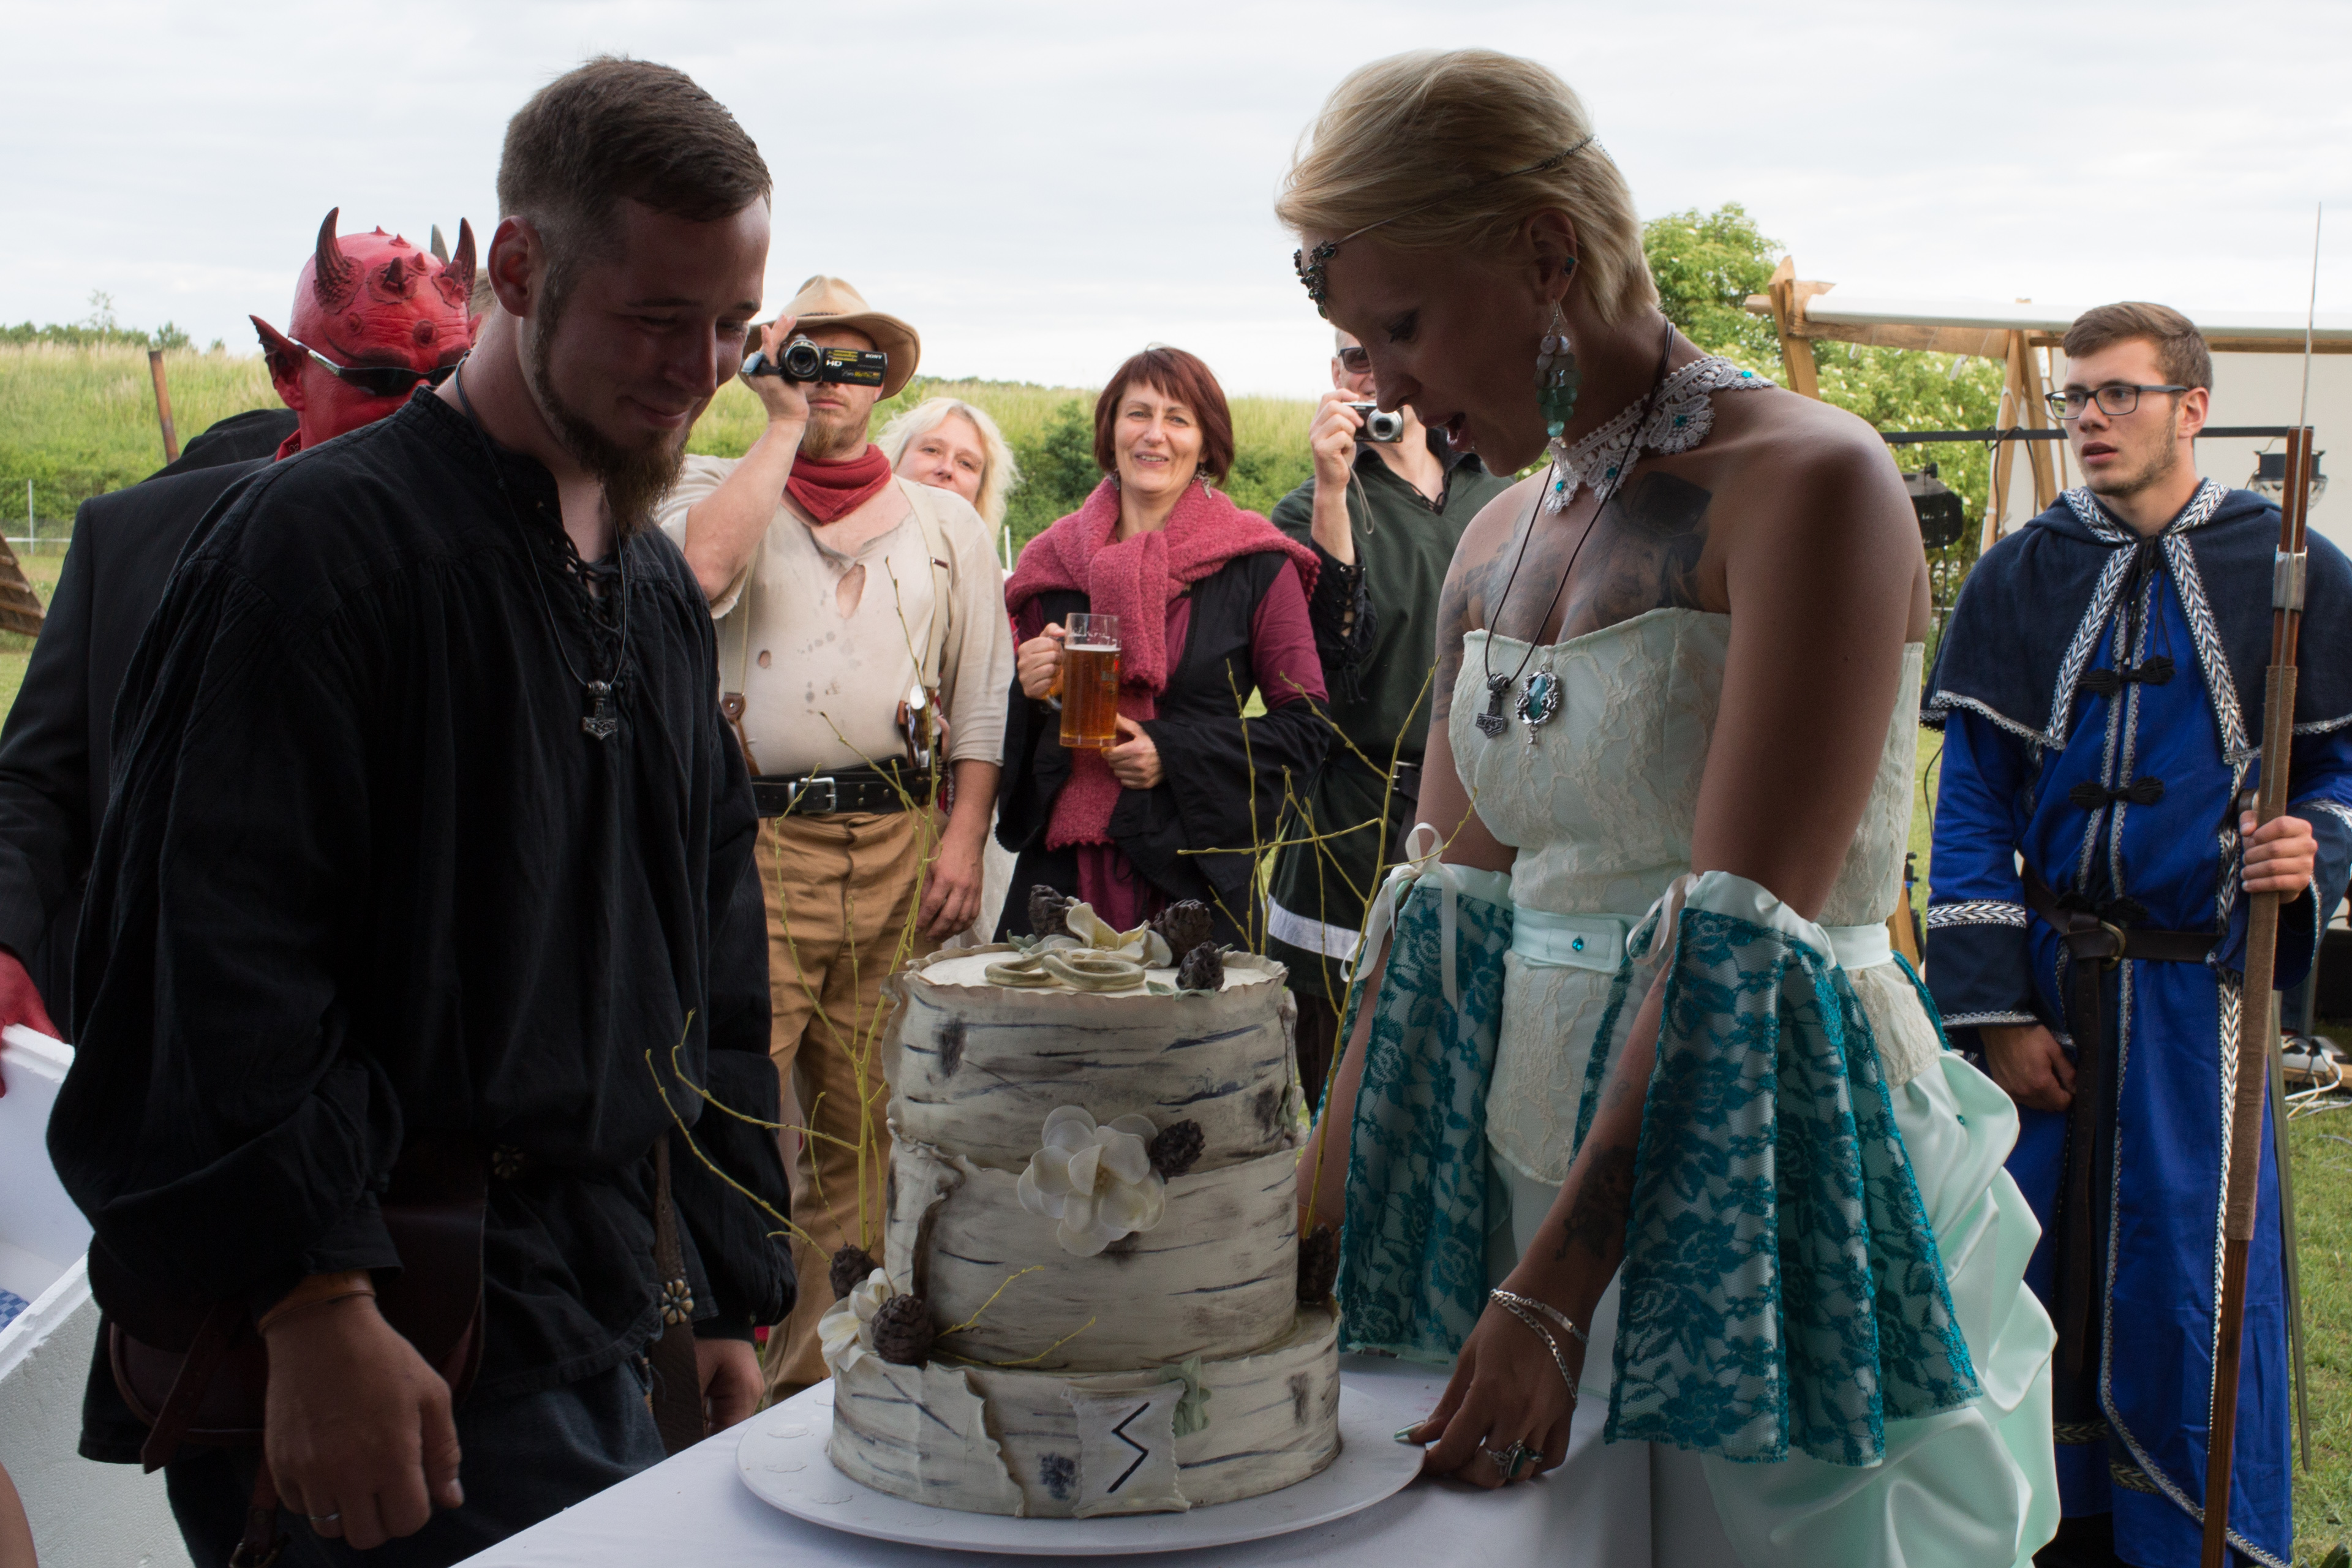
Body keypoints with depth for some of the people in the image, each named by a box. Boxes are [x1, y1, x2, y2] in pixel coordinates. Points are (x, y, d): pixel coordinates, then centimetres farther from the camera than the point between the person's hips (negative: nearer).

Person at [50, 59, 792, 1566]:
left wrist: (724, 1296, 17)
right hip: (392, 1360, -7)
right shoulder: (328, 540, -11)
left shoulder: (662, 594, 15)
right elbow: (219, 961, -19)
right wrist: (317, 1310, -24)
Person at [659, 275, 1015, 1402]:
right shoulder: (724, 492, 9)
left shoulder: (947, 524, 16)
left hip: (899, 847, 3)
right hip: (756, 849, -3)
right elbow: (701, 571, -16)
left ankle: (815, 1358, 17)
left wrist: (963, 839, 1)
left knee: (862, 1123, 6)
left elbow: (985, 697, 13)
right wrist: (782, 426, -6)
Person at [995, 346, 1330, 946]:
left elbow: (1305, 726, 0)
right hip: (1060, 869, 3)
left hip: (1195, 874, -2)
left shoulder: (1255, 565, 1)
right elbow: (1009, 733, 19)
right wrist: (1028, 690, -4)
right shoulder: (1054, 559, 11)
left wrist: (1174, 750, -11)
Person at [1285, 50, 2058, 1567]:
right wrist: (1314, 1219, 7)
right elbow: (1449, 914, 11)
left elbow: (1739, 945, -21)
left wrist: (1553, 1289, -24)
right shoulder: (1497, 545, 10)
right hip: (1535, 1160, 7)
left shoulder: (1808, 484, -14)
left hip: (1770, 1198, -6)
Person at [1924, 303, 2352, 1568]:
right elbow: (1972, 802, 2)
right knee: (2042, 1258, 6)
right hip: (2049, 980, 2)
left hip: (2204, 987, -2)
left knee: (2194, 1272, 0)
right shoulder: (2018, 580, 5)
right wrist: (1993, 1007, -5)